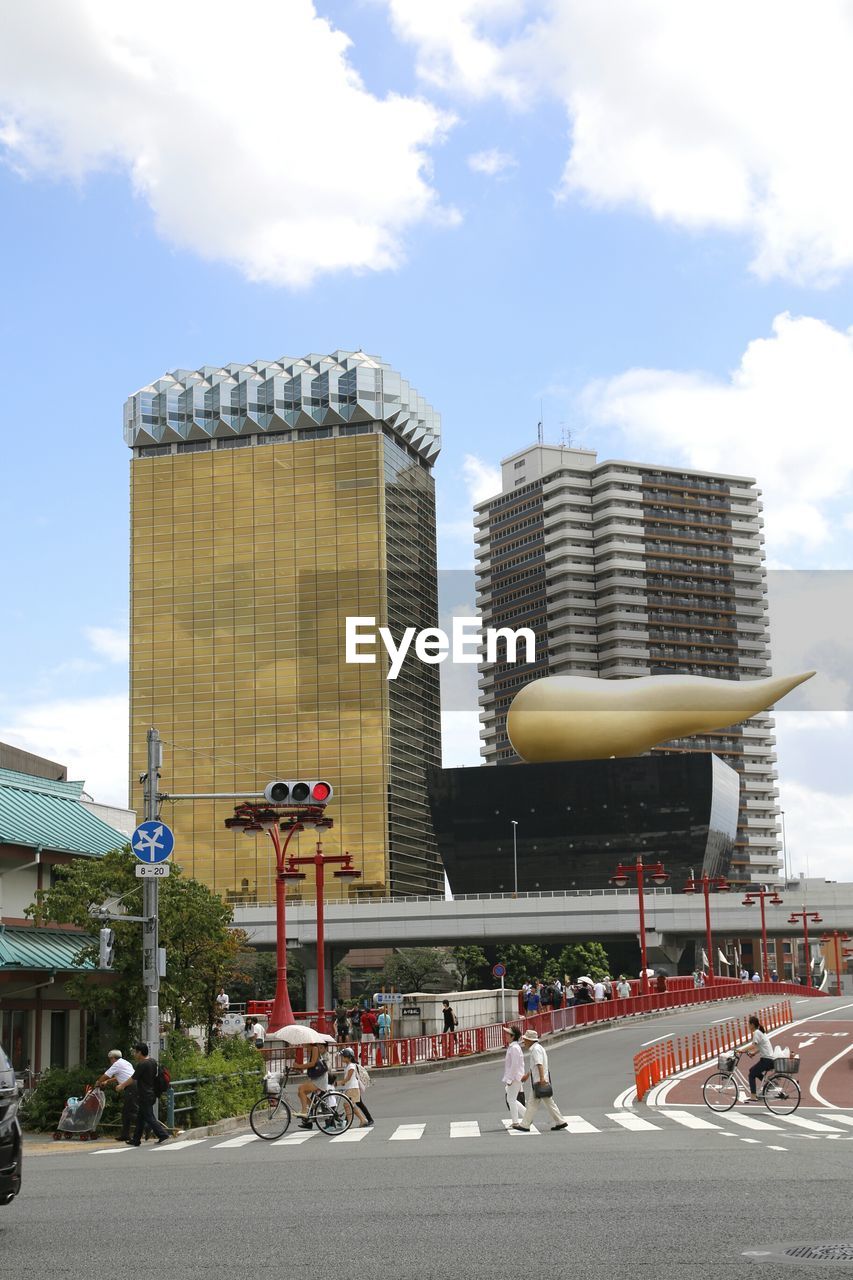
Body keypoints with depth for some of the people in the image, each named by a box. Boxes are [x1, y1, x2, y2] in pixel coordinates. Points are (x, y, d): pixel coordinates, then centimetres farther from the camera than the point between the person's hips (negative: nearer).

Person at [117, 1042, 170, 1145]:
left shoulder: (142, 1065, -19)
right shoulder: (153, 1061, 7)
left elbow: (132, 1078, -10)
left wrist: (121, 1086, 9)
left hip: (144, 1096, -9)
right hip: (152, 1094, 9)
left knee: (149, 1118, -5)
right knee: (140, 1118, 15)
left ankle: (163, 1135, -10)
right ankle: (136, 1140, 20)